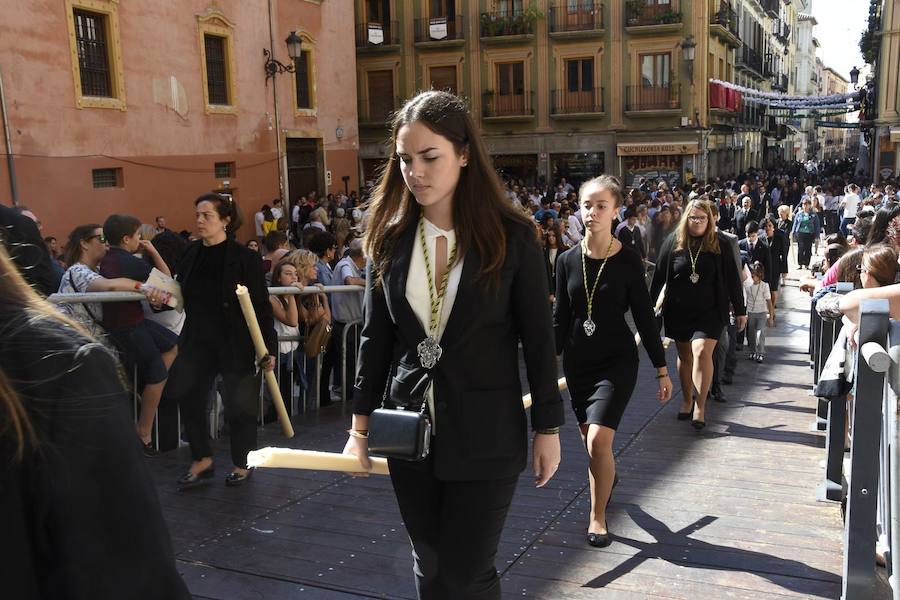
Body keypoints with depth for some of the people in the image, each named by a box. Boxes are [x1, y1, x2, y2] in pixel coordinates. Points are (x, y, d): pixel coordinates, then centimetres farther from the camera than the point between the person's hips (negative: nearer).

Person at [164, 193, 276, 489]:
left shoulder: (245, 258, -12)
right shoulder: (191, 253, 3)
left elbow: (261, 306, -11)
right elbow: (182, 294, 15)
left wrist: (268, 347, -13)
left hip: (236, 343, -5)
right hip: (197, 340, 5)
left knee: (238, 404, 6)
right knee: (188, 398, 7)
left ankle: (242, 464, 27)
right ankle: (202, 460, 26)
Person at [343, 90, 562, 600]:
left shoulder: (512, 236, -9)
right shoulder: (390, 238, 0)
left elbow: (539, 339, -5)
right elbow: (376, 338, 6)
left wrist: (548, 428, -3)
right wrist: (361, 424, 6)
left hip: (486, 437, -3)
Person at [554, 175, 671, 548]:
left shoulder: (628, 259, -9)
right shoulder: (568, 260, -1)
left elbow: (644, 317, -4)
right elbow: (560, 318, 6)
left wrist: (662, 370, -2)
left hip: (616, 361, -4)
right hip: (577, 361, 4)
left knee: (598, 440, -17)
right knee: (591, 441, 15)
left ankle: (597, 517, 1)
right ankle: (607, 476, 48)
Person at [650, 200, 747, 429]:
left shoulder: (719, 245, -3)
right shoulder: (674, 242, 0)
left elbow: (732, 278, 2)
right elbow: (659, 275, 4)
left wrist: (740, 310, 4)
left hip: (710, 311, -2)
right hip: (678, 311, 2)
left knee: (702, 352, -18)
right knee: (685, 356, 12)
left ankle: (700, 406, -10)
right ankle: (687, 400, 30)